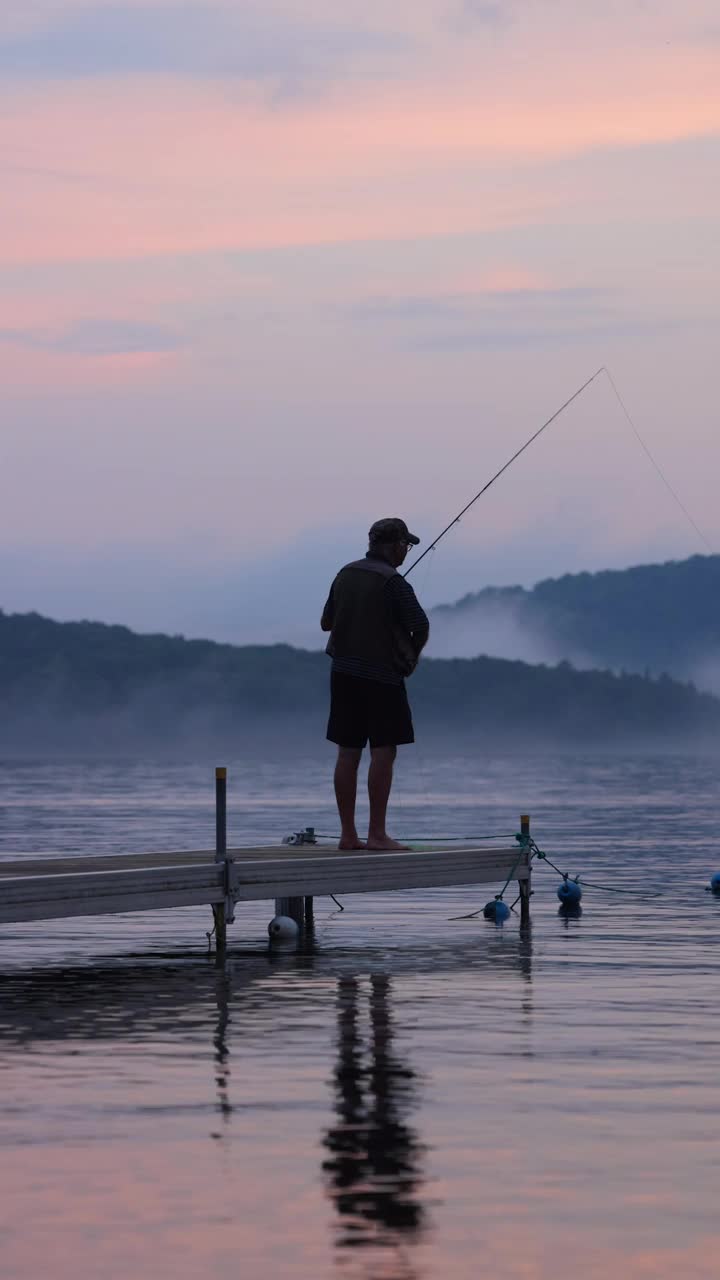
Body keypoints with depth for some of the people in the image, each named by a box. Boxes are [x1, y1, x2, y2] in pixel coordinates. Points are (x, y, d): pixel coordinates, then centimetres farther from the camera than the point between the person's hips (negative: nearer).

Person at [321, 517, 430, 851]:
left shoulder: (346, 574, 9)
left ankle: (348, 834, 8)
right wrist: (412, 655, 4)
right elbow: (420, 625, -15)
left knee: (348, 752, 7)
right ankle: (377, 833, -10)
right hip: (382, 674, -7)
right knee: (383, 751, -5)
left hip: (343, 672, 7)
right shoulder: (393, 582, -13)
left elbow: (326, 622, 16)